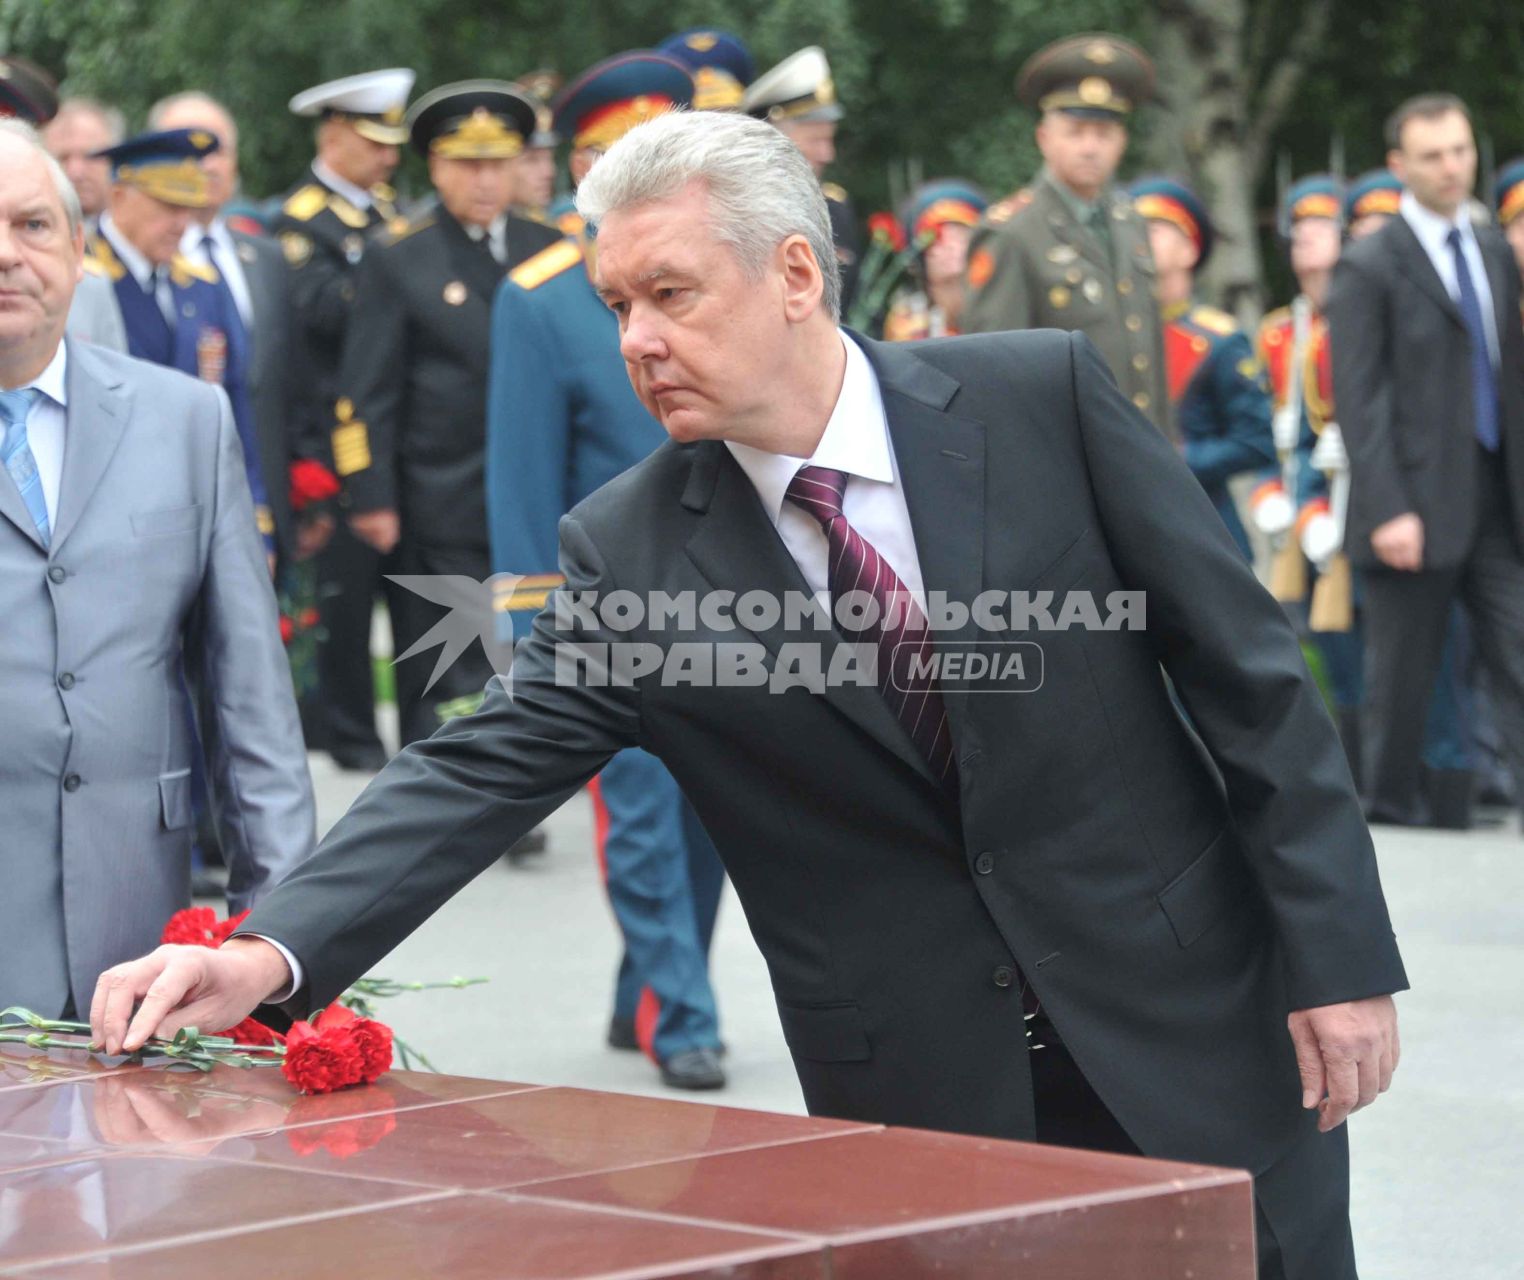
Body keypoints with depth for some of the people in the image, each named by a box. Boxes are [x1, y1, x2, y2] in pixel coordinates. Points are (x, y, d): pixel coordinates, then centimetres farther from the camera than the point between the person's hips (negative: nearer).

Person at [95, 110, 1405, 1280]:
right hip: (918, 1096, 1)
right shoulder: (629, 549, -4)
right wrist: (268, 955, -26)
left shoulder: (1042, 396, -7)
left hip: (1196, 1039, 0)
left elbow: (1248, 673, -4)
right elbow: (483, 772, -11)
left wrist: (1338, 952, -7)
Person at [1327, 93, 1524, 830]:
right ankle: (1389, 810, 17)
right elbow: (1358, 401, -10)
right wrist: (1388, 511, -17)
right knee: (1401, 678, 4)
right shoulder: (1368, 268, -5)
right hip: (1420, 506, -5)